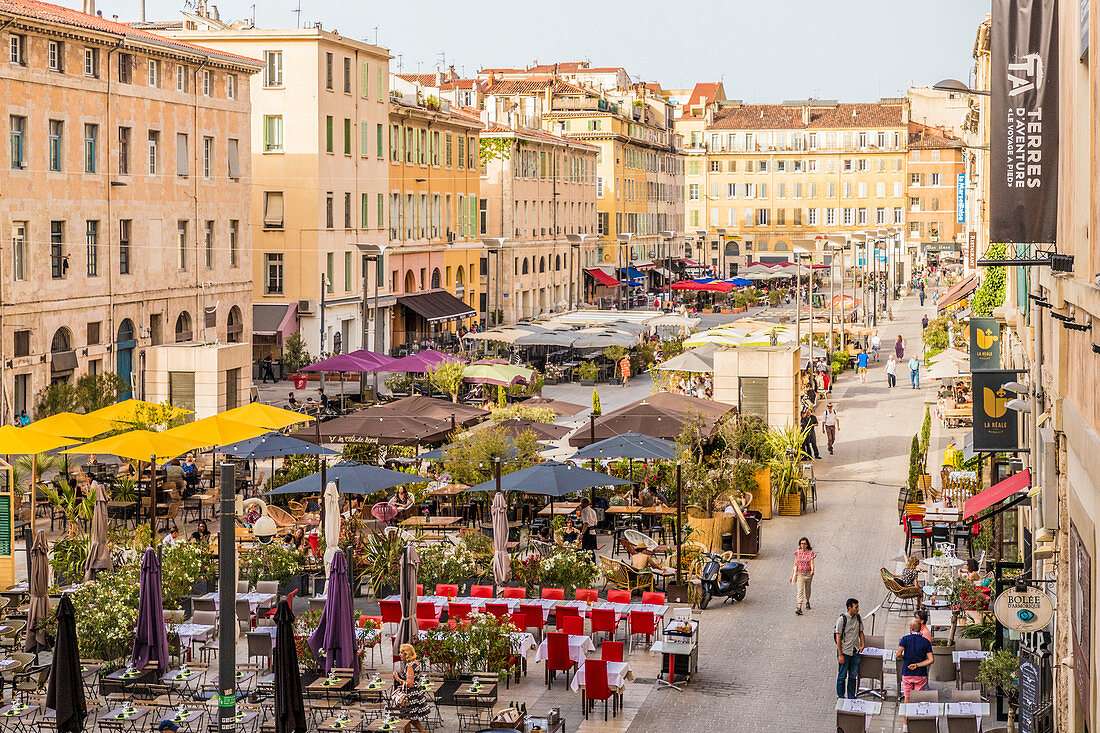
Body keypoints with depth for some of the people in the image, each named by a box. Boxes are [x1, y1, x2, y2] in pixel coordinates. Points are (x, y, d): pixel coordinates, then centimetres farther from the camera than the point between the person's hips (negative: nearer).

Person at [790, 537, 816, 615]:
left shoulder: (810, 553, -6)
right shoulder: (797, 552, -1)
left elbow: (812, 563, -15)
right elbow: (795, 564, 5)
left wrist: (812, 570, -36)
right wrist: (792, 575, 6)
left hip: (808, 574, 0)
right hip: (799, 574, 0)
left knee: (807, 589, 20)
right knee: (800, 590, -13)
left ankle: (807, 602, 50)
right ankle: (799, 608, -21)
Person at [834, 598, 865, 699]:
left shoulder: (858, 618, 4)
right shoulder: (842, 619, -14)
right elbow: (838, 638, -13)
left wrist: (863, 644, -2)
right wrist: (840, 655, -15)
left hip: (855, 652, 5)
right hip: (845, 652, -5)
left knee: (853, 676, 11)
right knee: (842, 676, 3)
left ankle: (851, 697, 21)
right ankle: (840, 697, 14)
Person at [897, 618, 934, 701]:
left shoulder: (905, 638, -7)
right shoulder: (926, 642, -2)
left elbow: (898, 654, -19)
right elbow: (930, 660, -10)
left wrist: (902, 658, 3)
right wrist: (917, 665, -10)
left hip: (907, 673, -1)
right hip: (921, 674, 1)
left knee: (908, 696, 13)